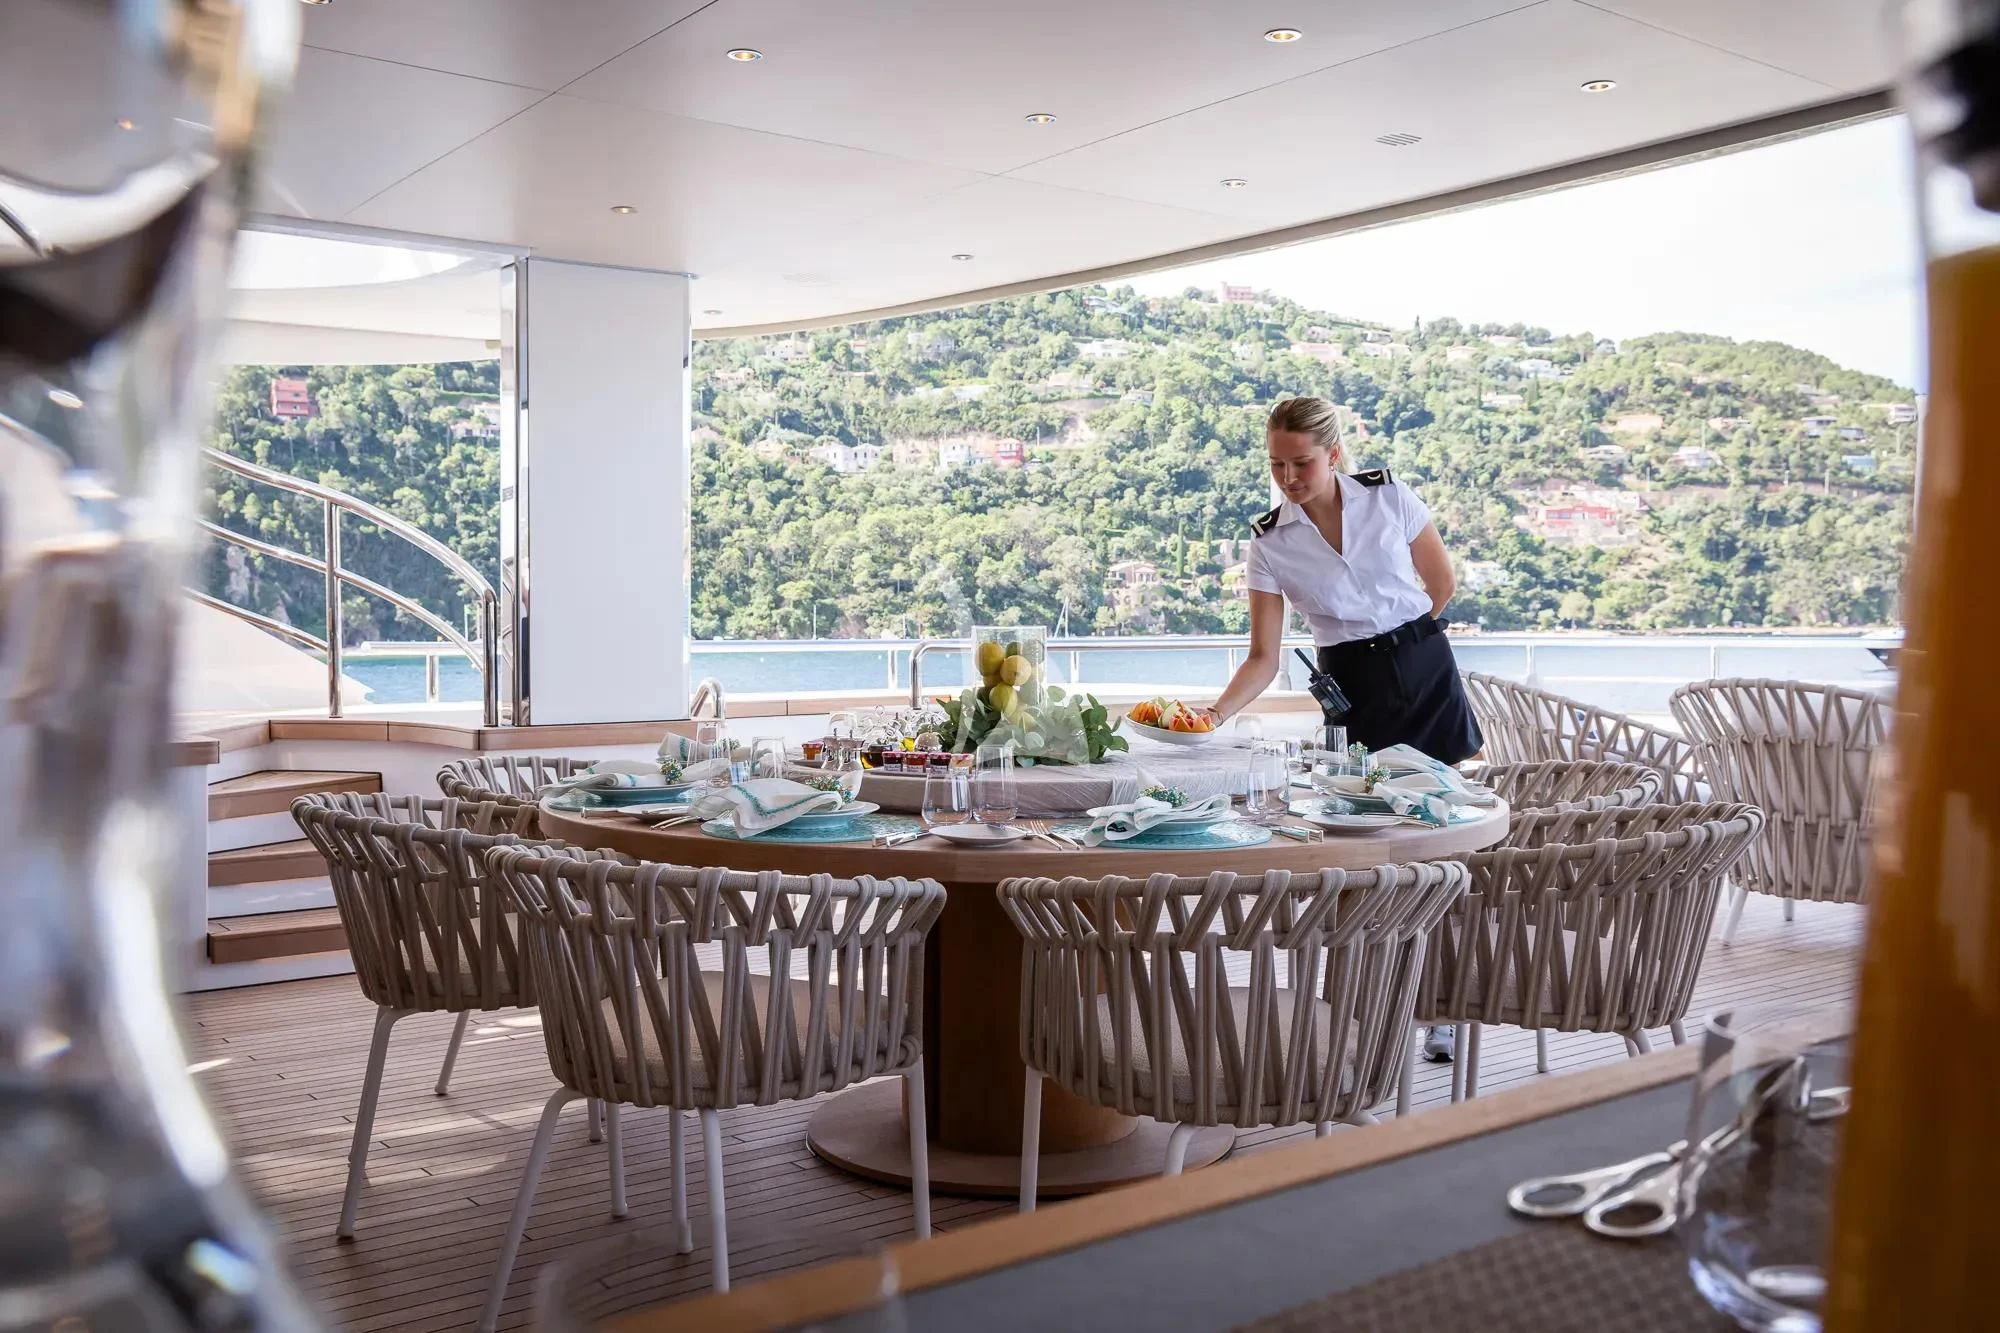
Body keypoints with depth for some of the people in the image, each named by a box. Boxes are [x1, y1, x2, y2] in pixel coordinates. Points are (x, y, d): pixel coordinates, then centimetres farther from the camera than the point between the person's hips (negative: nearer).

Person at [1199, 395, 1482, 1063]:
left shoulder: (1389, 496, -5)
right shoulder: (1269, 543, -6)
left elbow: (1441, 581, 9)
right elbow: (1264, 658, -8)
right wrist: (1218, 711, -24)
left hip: (1425, 671, 1)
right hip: (1351, 691, 0)